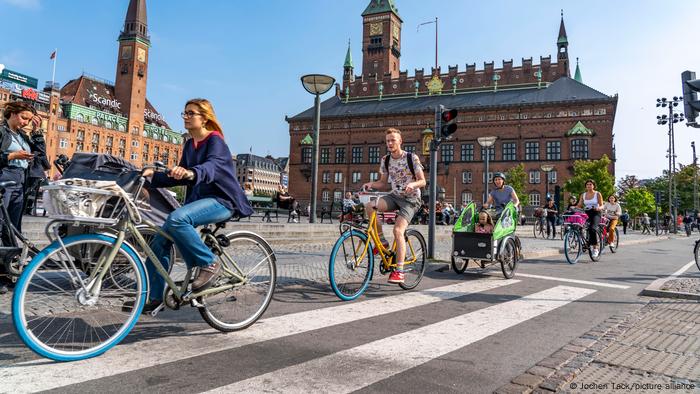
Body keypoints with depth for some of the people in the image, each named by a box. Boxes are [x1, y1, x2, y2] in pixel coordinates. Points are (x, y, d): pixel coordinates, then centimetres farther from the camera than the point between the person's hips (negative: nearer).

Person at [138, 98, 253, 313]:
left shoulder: (215, 141, -9)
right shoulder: (189, 145, 16)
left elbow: (212, 166, -31)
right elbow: (181, 177, 18)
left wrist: (191, 172, -52)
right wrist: (154, 177, 4)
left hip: (221, 201, -8)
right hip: (198, 199, 8)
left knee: (176, 219, -35)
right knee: (159, 243, -1)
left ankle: (209, 264, -18)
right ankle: (154, 298, 11)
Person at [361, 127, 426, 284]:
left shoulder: (412, 158, -10)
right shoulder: (386, 160, 5)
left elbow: (422, 181, -9)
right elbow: (383, 182, 11)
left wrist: (412, 184, -31)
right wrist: (371, 184, -10)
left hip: (410, 199, -5)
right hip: (394, 196, 5)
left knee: (398, 230, -23)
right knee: (369, 206, -23)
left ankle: (399, 271, -17)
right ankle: (382, 240, -7)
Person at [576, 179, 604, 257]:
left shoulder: (597, 194, 4)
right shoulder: (583, 195, 13)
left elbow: (602, 205, -2)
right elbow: (579, 205, 9)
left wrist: (599, 208, -25)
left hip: (595, 213, -4)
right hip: (586, 213, 4)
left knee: (592, 228, -29)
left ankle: (595, 248, -21)